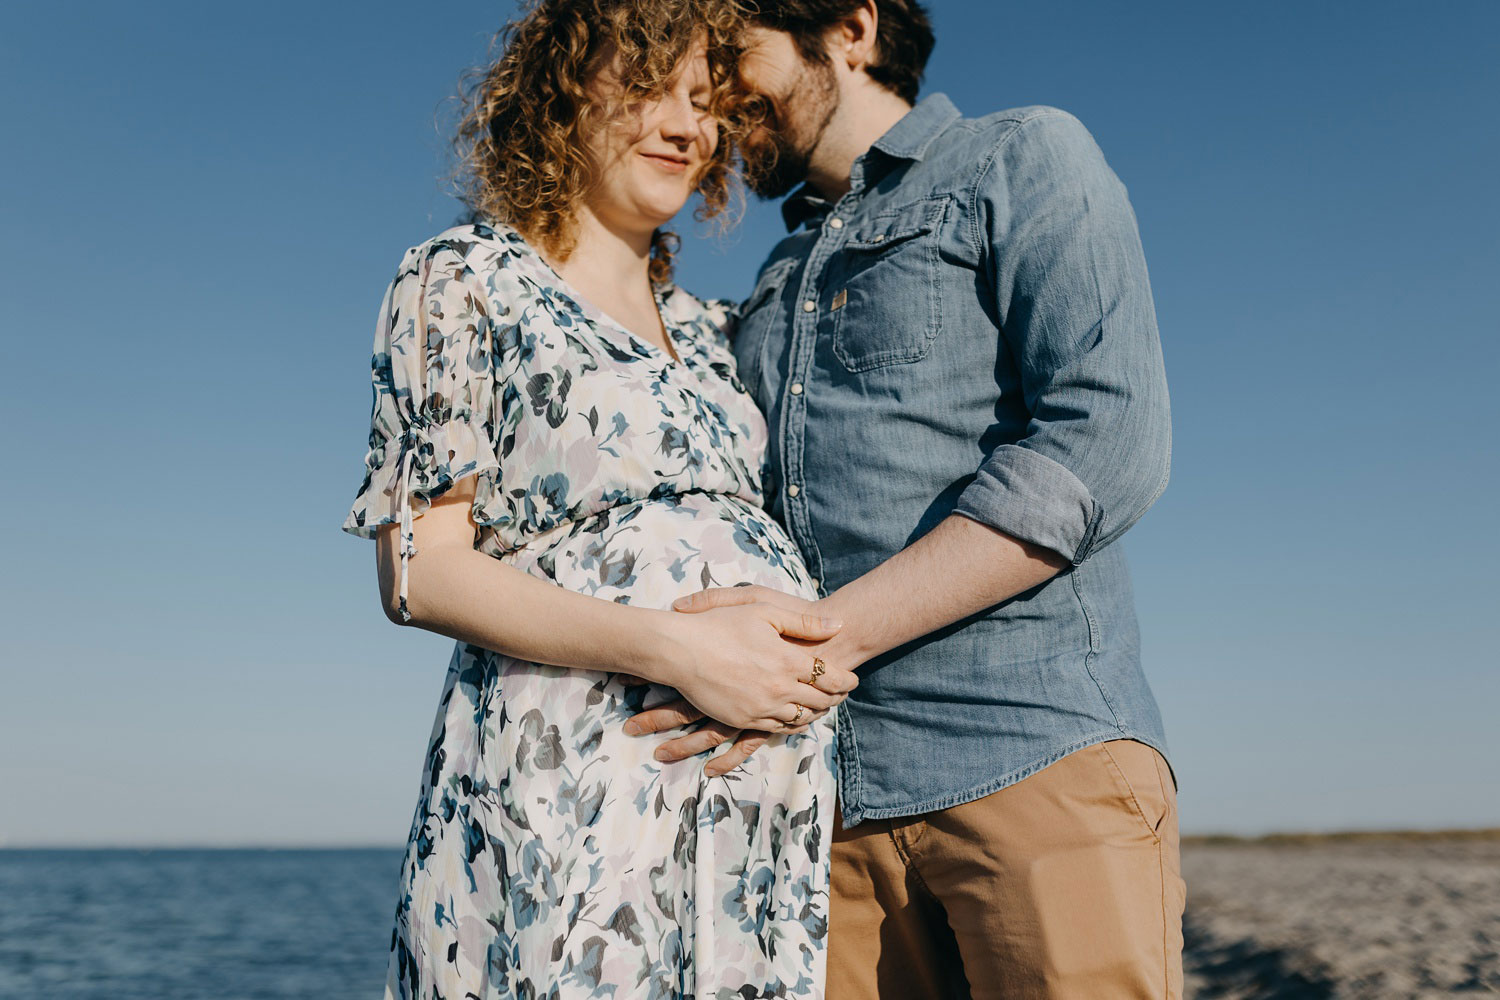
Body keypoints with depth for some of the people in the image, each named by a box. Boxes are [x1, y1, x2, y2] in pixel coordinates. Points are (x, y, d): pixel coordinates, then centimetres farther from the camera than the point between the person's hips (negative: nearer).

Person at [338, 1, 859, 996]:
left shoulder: (712, 331, 19)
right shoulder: (465, 279, 2)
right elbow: (422, 572, -7)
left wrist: (828, 652, -1)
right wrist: (675, 649, -18)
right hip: (565, 796, -5)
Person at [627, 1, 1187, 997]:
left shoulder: (1026, 159, 6)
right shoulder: (779, 285, 25)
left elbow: (1110, 442, -10)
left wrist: (831, 630, -15)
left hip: (1036, 761, -5)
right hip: (832, 788, 6)